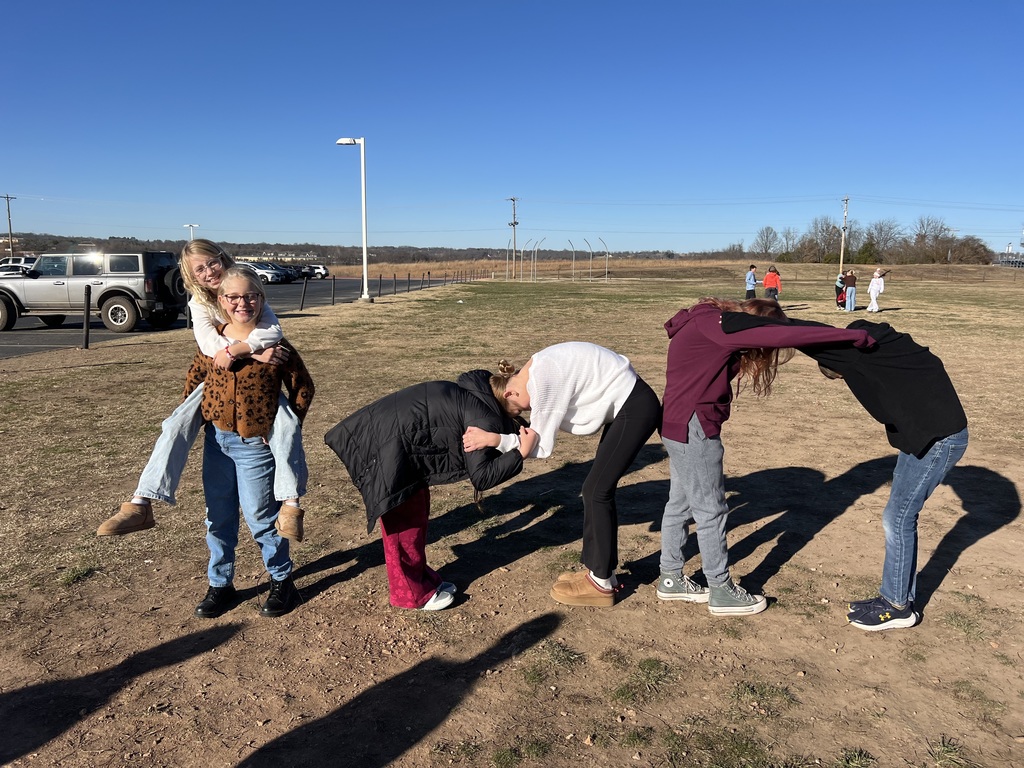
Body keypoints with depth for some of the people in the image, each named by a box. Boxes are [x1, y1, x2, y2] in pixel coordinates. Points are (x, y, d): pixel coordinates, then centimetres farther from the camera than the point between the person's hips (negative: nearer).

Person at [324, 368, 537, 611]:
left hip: (394, 435, 9)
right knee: (404, 519, 5)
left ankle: (420, 579, 31)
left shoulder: (475, 394, 10)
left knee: (416, 511, 18)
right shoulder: (484, 416, -16)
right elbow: (481, 477, -16)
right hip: (387, 444, -9)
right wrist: (521, 452, -15)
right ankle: (410, 593, 20)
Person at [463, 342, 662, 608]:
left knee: (596, 491, -4)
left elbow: (542, 445, -18)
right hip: (625, 406, 10)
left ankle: (601, 583, 8)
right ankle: (601, 571, 25)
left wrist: (494, 439, -23)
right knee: (598, 489, 13)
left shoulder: (542, 379, -22)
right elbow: (539, 435, 7)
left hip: (635, 407, -10)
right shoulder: (535, 373, 6)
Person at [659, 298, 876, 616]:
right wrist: (851, 336, -24)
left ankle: (671, 578, 29)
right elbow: (782, 335, -27)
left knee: (681, 503, 17)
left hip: (680, 426, 10)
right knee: (711, 510, 1)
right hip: (693, 427, -10)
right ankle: (721, 592, 15)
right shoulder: (714, 325, -20)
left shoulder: (713, 326, 12)